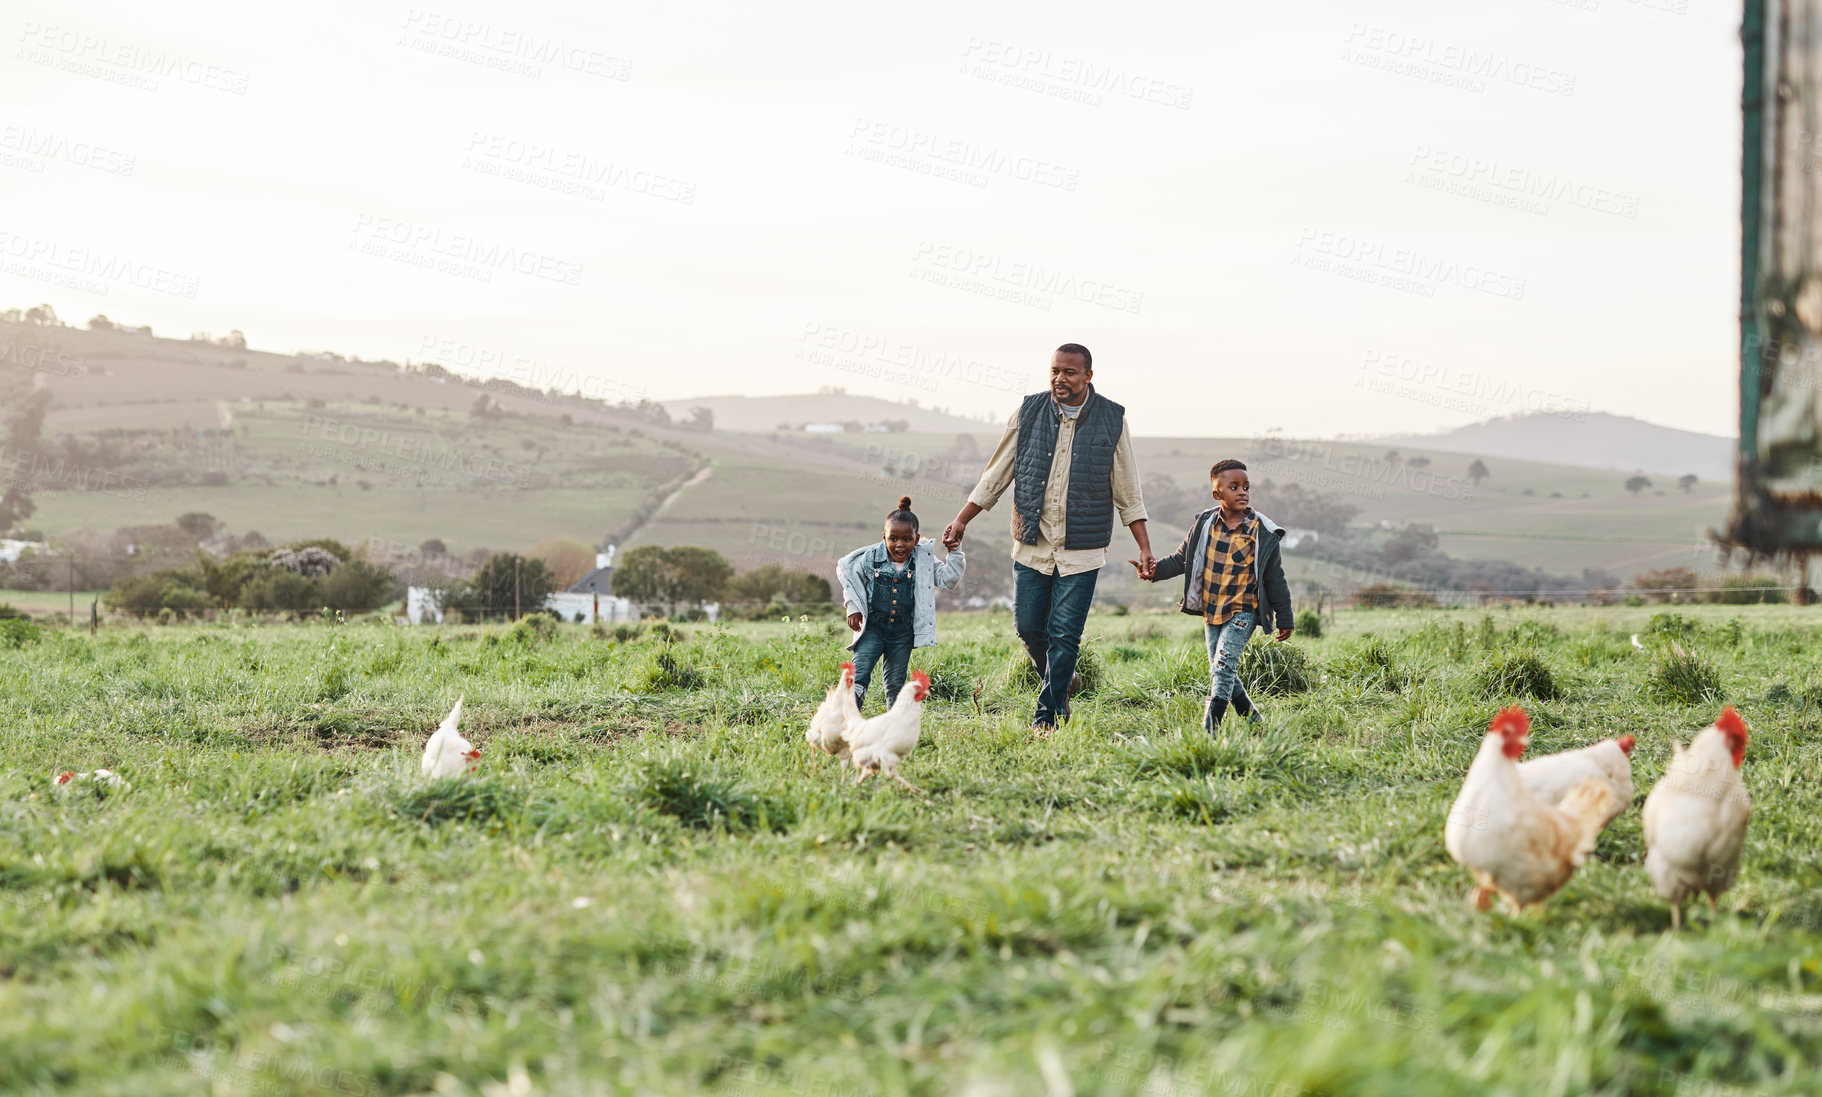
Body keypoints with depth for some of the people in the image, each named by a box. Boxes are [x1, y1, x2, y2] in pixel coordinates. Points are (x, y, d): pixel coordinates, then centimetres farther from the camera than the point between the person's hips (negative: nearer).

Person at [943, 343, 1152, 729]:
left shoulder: (1111, 420, -2)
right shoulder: (1029, 413, 2)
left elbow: (1127, 493, 4)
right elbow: (996, 475, 9)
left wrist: (1144, 547, 1)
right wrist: (961, 520, 5)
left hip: (1081, 550, -2)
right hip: (1031, 545, 2)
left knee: (1064, 635, -4)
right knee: (1028, 626, 5)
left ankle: (1047, 716, 7)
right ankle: (1062, 682, 32)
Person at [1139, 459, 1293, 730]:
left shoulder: (1262, 533, -7)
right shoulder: (1205, 524, 1)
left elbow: (1275, 579, 1)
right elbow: (1181, 559, 10)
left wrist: (1285, 620, 5)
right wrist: (1154, 570, -8)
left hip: (1243, 611, -5)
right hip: (1211, 612, 5)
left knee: (1223, 664, -18)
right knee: (1220, 672, 10)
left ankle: (1209, 730, -20)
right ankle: (1253, 720, 27)